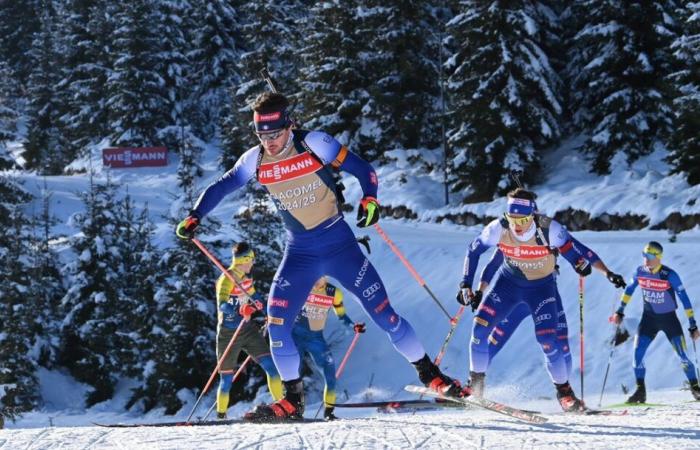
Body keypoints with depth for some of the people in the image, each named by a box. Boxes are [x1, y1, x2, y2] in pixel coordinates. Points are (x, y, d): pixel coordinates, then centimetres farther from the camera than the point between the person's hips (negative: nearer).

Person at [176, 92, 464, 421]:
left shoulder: (313, 144, -13)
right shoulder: (255, 160, -2)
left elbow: (362, 169, -9)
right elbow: (220, 188, 9)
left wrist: (369, 200, -26)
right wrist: (194, 217, -2)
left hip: (339, 244, -3)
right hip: (299, 252, 3)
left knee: (381, 310, -5)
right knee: (277, 320, -10)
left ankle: (429, 374, 8)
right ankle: (293, 400, 2)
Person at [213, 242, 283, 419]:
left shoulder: (246, 277, 6)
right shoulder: (227, 279, -16)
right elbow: (222, 305, -32)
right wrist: (238, 311, -48)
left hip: (248, 329, 6)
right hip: (229, 332, -5)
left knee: (271, 365, -11)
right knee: (227, 378, 1)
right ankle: (220, 414, 16)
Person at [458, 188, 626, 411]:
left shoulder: (549, 229, -29)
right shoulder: (498, 229, -23)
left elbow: (572, 250, -19)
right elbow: (473, 250, -7)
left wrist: (608, 273, -28)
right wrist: (466, 284, -10)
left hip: (541, 286, -2)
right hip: (508, 281, 2)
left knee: (547, 340, -13)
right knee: (480, 326, -12)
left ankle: (564, 391, 7)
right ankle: (475, 383, 5)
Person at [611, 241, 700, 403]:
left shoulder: (670, 275, -21)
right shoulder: (640, 272, -9)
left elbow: (684, 298, -16)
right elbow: (629, 290, 10)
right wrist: (620, 312, 10)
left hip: (669, 318, -3)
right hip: (649, 318, 3)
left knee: (682, 356, -4)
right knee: (637, 353, -11)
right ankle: (640, 391, -2)